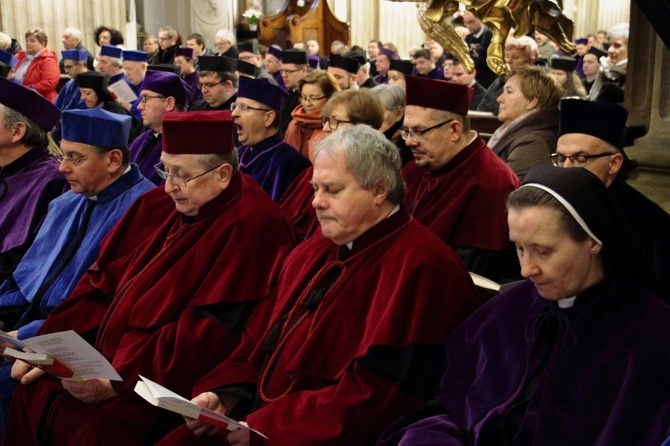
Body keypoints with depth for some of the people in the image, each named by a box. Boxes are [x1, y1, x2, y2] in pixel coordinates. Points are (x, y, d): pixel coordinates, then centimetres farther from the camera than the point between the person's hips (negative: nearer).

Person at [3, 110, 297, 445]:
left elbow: (207, 333, -21)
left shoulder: (248, 228, -17)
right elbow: (101, 282, 11)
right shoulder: (159, 205, 8)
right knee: (35, 392, -5)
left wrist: (118, 382, -22)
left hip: (169, 383, -8)